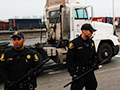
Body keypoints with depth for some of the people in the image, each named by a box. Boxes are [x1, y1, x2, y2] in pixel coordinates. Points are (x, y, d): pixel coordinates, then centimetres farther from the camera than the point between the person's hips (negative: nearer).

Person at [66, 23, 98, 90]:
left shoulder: (91, 42, 8)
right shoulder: (74, 43, -13)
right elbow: (69, 60, -12)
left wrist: (95, 63, 3)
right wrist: (73, 74, -16)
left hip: (90, 72, 6)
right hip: (79, 73, -6)